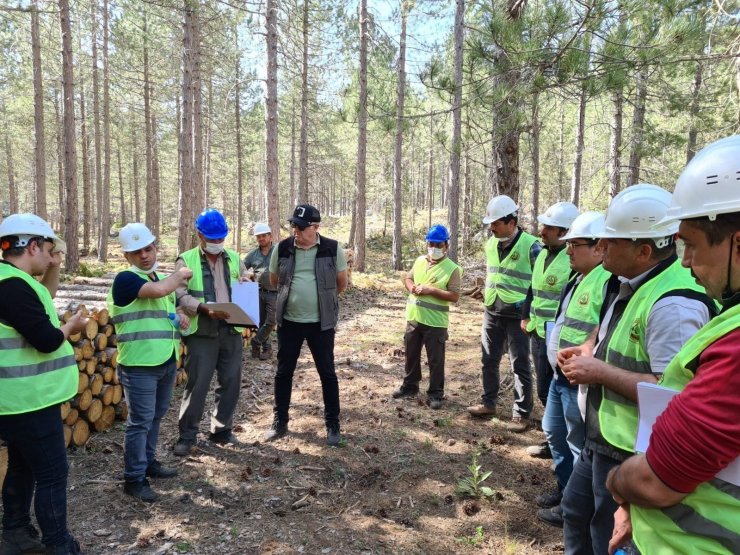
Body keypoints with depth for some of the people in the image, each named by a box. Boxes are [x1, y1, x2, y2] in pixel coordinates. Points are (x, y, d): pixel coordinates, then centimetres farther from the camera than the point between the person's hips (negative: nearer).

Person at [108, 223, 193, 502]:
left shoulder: (164, 278, 14)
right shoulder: (125, 279, -11)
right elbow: (158, 290, -29)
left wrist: (181, 315, 1)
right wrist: (181, 275, -10)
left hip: (167, 361, 8)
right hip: (139, 364, -8)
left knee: (156, 417, 18)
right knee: (140, 421, -1)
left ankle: (149, 462, 34)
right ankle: (134, 478, 10)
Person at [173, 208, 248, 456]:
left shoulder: (234, 258, 12)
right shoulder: (186, 261, 0)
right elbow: (179, 296, -10)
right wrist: (205, 308, -24)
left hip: (232, 331, 4)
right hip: (201, 333, -4)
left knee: (231, 382, 10)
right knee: (197, 384, -1)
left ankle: (221, 430, 27)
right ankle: (187, 435, 15)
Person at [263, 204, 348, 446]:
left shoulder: (332, 249, -9)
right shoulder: (282, 248, -3)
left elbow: (342, 283, 5)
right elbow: (274, 280, 13)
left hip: (321, 323, -2)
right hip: (289, 321, 2)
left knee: (327, 373, 7)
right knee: (283, 372, 10)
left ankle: (332, 424, 21)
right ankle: (280, 421, 26)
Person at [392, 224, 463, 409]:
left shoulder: (452, 269, -11)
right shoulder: (420, 261, 6)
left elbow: (454, 296, -16)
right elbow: (407, 278, 16)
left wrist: (431, 290, -22)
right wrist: (412, 288, -7)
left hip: (435, 322, -5)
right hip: (413, 318, 6)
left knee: (436, 360, 5)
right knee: (411, 355, 18)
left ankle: (435, 394, 18)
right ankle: (410, 385, 35)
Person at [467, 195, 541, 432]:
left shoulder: (530, 245, -13)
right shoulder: (491, 244, 7)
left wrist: (528, 308, -14)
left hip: (517, 315, -6)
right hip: (492, 312, 7)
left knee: (520, 365, 3)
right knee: (489, 360, 14)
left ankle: (521, 414, 13)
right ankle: (488, 403, 30)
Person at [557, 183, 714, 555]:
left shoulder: (673, 304, -29)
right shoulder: (632, 281, 3)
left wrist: (599, 371, -25)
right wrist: (589, 350, 3)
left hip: (635, 457, -10)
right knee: (576, 513, 27)